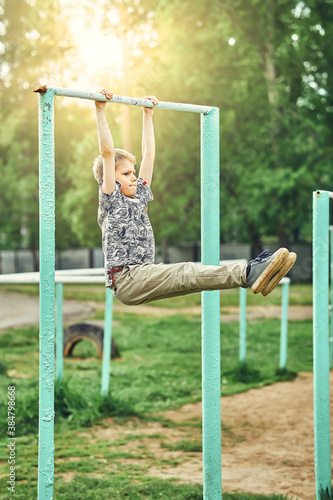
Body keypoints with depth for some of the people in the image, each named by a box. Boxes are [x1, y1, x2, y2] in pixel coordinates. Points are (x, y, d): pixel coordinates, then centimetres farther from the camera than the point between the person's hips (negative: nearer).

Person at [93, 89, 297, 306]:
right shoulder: (110, 199, 2)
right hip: (126, 280, -8)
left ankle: (250, 273, -35)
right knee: (186, 273, -27)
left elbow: (149, 154, 27)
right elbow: (107, 153, -7)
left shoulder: (140, 196, 23)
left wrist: (148, 115, 30)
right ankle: (248, 274, -45)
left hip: (145, 277, 8)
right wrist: (100, 111, -9)